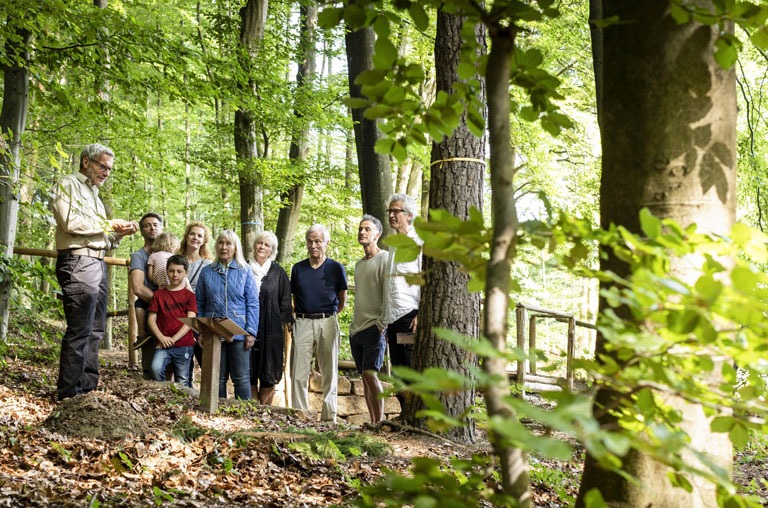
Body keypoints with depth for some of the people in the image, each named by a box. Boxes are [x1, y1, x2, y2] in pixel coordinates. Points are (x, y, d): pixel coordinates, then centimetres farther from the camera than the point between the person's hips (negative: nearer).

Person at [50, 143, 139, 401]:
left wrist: (120, 234, 9)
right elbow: (70, 220, -14)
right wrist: (109, 224, -7)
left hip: (98, 264, 9)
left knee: (94, 331, 8)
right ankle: (68, 394, -13)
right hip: (78, 263, -9)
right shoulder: (69, 184, 3)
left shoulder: (94, 195, 28)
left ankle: (88, 389, 12)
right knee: (79, 331, -13)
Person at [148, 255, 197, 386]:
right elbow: (151, 319, 6)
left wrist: (173, 339, -12)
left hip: (184, 346, 0)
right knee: (156, 369, -25)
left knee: (181, 382, 2)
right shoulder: (159, 294, 11)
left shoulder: (189, 295, 6)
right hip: (163, 345, 1)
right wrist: (162, 338, -10)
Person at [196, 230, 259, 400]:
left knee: (241, 378, -2)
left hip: (239, 333, -2)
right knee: (217, 379, 9)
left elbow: (253, 304, 0)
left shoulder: (245, 271, 3)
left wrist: (251, 332, -8)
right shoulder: (207, 272, 8)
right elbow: (199, 305, 10)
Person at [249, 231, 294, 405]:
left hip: (270, 329, -1)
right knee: (248, 373, 2)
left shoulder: (278, 272, 4)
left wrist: (288, 322, -2)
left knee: (268, 376, 2)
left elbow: (285, 302, 6)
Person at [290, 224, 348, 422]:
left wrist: (327, 316, 11)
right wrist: (303, 314, 10)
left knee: (329, 372, 2)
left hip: (327, 323, -2)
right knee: (298, 374, -2)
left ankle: (329, 416, 7)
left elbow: (342, 300, 11)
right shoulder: (298, 268, 11)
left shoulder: (336, 268, 4)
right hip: (303, 323, 2)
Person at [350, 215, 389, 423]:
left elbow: (388, 295, -11)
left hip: (374, 327, -8)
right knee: (365, 377, 6)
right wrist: (354, 326, 17)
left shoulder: (384, 259, -4)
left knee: (370, 373, -17)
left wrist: (382, 324, -17)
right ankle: (373, 421, 10)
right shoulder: (359, 264, 20)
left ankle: (379, 422, -12)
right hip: (356, 329, 8)